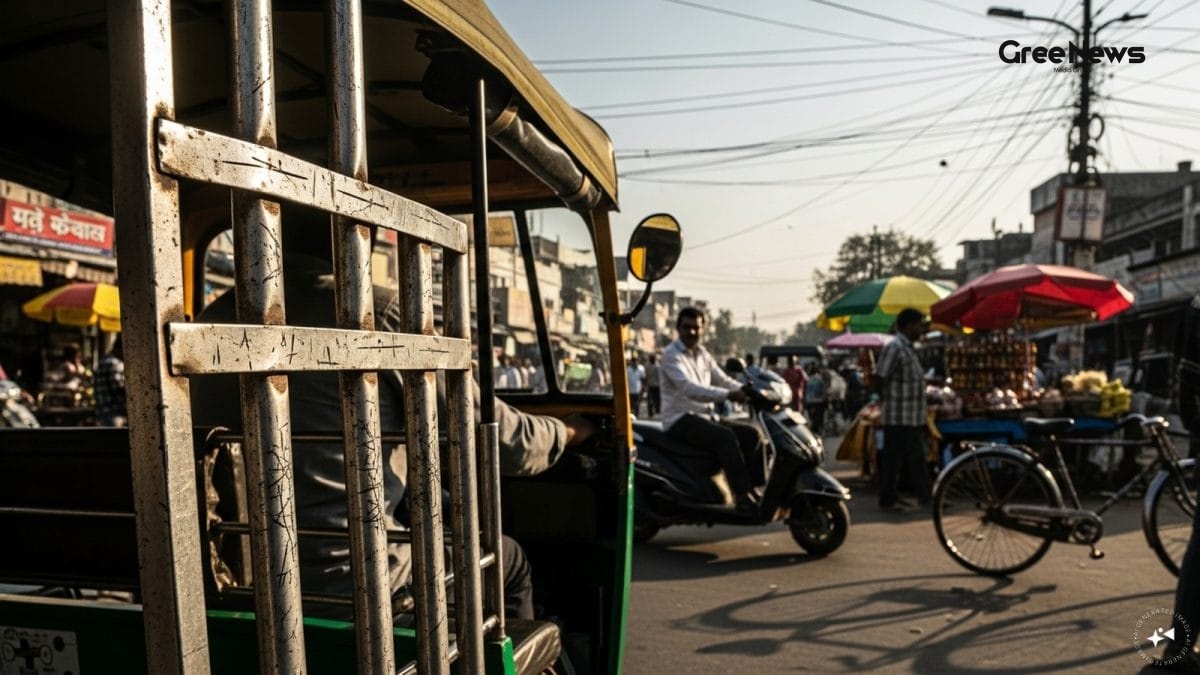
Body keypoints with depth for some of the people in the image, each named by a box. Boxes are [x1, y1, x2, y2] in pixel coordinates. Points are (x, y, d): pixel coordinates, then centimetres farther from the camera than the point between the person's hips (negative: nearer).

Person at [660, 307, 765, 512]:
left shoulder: (703, 354, 16)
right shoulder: (671, 354, -11)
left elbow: (723, 380, 10)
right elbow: (689, 388, -26)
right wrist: (728, 395, -35)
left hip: (705, 416, 8)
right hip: (680, 419, -8)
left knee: (753, 433, -3)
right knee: (726, 436, -30)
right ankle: (742, 496, -30)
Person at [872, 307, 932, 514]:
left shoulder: (908, 348, 15)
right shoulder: (894, 347, -16)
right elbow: (880, 378, -19)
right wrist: (893, 394, -7)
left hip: (912, 417, 10)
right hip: (899, 417, -10)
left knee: (915, 458, 14)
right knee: (893, 458, -1)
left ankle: (926, 497, 22)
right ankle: (887, 500, 7)